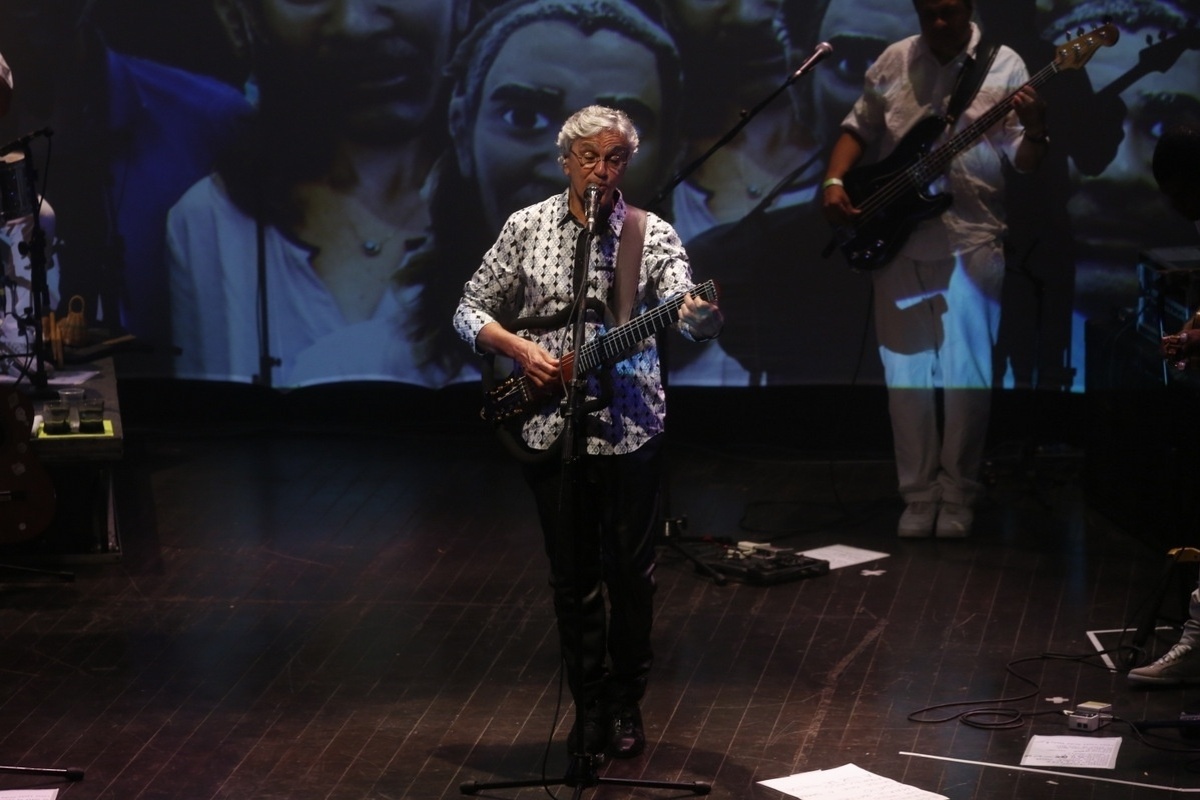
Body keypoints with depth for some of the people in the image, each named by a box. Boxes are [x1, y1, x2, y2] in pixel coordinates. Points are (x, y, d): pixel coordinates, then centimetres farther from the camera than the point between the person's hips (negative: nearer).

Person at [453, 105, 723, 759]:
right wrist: (517, 348, -12)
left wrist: (700, 316, -40)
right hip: (550, 428, 1)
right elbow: (470, 311, 6)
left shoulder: (653, 235, -2)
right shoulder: (526, 227, 2)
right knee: (573, 577, 8)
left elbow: (685, 314, -17)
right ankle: (589, 707, 20)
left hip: (630, 428, -1)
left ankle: (627, 704, 21)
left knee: (630, 571, 5)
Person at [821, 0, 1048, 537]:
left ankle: (958, 495, 14)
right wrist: (834, 182, -1)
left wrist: (1035, 132, -26)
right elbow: (858, 130, 15)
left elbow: (1024, 162, -5)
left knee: (967, 373, 1)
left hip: (972, 244, -3)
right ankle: (918, 494, 17)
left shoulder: (1004, 66, -2)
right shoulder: (893, 63, 6)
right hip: (896, 240, 3)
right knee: (905, 373, 6)